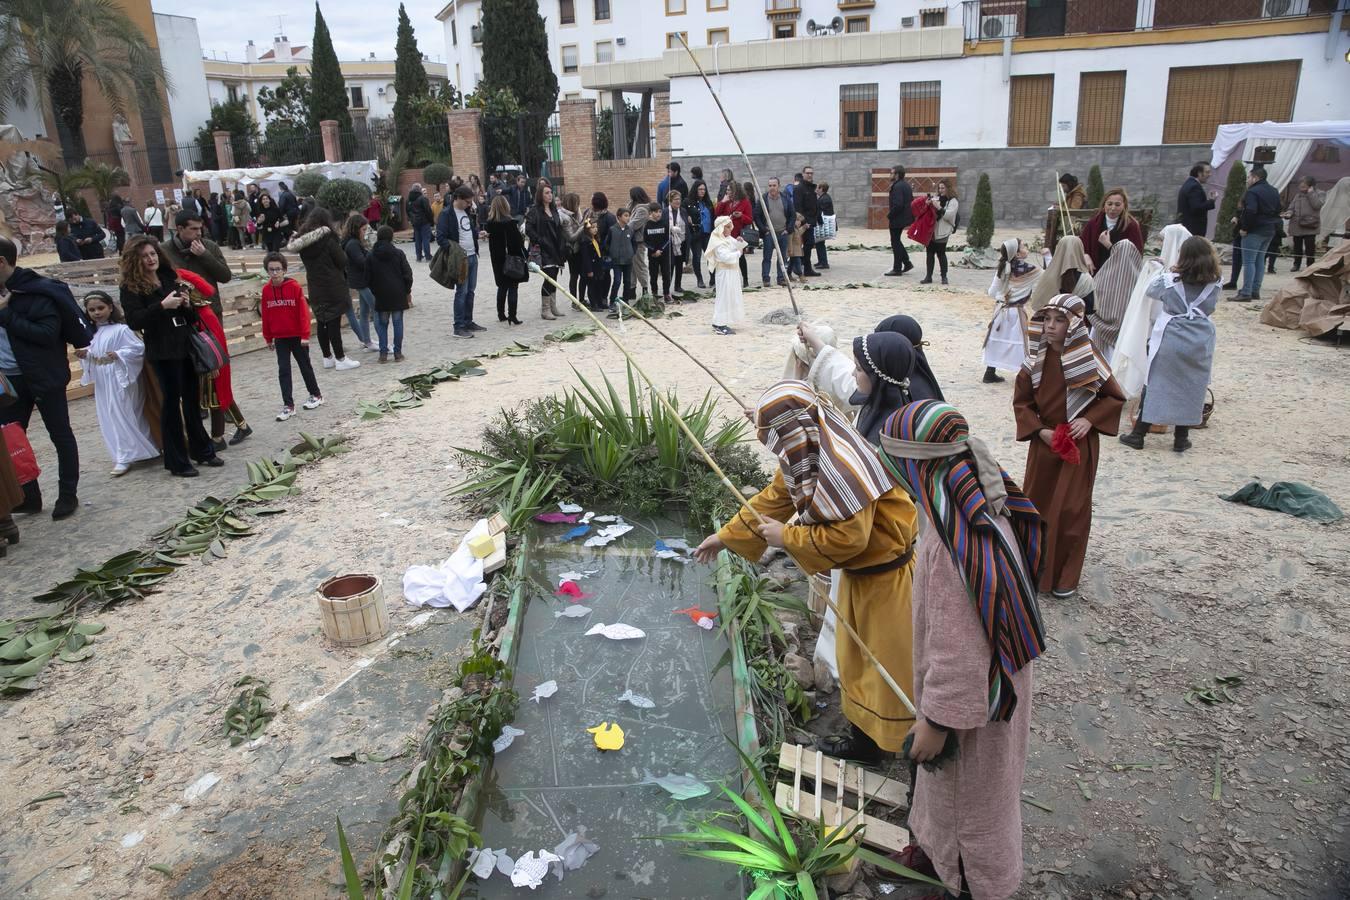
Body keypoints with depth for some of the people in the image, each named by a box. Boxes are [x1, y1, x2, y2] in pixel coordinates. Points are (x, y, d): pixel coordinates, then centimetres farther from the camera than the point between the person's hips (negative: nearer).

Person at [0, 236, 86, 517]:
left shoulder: (38, 292, -14)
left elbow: (48, 334, -23)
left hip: (44, 376, -7)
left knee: (60, 435, 6)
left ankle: (68, 495, 17)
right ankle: (27, 495, 20)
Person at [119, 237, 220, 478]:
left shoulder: (169, 277, 13)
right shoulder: (131, 287, -4)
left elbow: (191, 317, 17)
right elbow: (134, 320, -15)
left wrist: (187, 305, -4)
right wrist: (162, 306, -23)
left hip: (186, 347, 6)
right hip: (163, 352, -5)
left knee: (192, 399, 13)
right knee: (172, 402, -1)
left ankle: (202, 451, 26)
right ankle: (177, 462, 7)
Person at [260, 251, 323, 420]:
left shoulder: (294, 286, -11)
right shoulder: (266, 290, -1)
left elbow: (303, 311, -11)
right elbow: (265, 315, 6)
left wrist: (305, 335, -13)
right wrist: (268, 338, 8)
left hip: (297, 336, -3)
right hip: (280, 338, 3)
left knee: (305, 365, 11)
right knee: (283, 370, 1)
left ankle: (316, 395, 28)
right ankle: (288, 405, 4)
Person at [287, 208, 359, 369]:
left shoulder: (302, 241, 4)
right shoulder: (327, 238, -14)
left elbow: (308, 263, 12)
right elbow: (342, 261, -10)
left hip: (315, 288, 6)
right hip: (333, 288, -6)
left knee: (322, 323, 13)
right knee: (334, 323, -3)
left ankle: (327, 357, 21)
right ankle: (340, 359, 2)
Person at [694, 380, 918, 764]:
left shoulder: (840, 465, -33)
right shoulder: (803, 456, -2)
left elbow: (848, 537, -32)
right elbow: (772, 499, 10)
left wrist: (787, 537, -21)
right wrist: (726, 536, 13)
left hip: (885, 571, -9)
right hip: (859, 568, 10)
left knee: (885, 655, 7)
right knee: (856, 652, 21)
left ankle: (877, 739, 22)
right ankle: (863, 722, 38)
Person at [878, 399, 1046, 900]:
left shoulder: (954, 539, -37)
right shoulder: (981, 503, -8)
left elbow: (958, 647, -30)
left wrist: (937, 718, -19)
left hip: (970, 695, -8)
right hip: (989, 675, 8)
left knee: (969, 788, 17)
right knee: (950, 780, 29)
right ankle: (942, 850, 53)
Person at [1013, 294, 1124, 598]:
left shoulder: (1090, 359, -13)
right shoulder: (1037, 359, -5)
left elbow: (1116, 397, -2)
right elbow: (1021, 401, 2)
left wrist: (1089, 419, -16)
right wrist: (1040, 430, -11)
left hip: (1079, 445, -3)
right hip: (1044, 442, 3)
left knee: (1070, 509, 2)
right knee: (1036, 502, 12)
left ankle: (1066, 575, 18)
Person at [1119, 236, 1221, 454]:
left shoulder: (1170, 281, -6)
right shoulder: (1214, 284, -3)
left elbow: (1150, 290, 10)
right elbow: (1210, 308, 11)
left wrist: (1165, 272, 24)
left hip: (1171, 340, -1)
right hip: (1200, 341, 1)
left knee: (1156, 385, 6)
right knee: (1191, 390, 9)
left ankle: (1138, 434, 9)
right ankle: (1181, 439, 15)